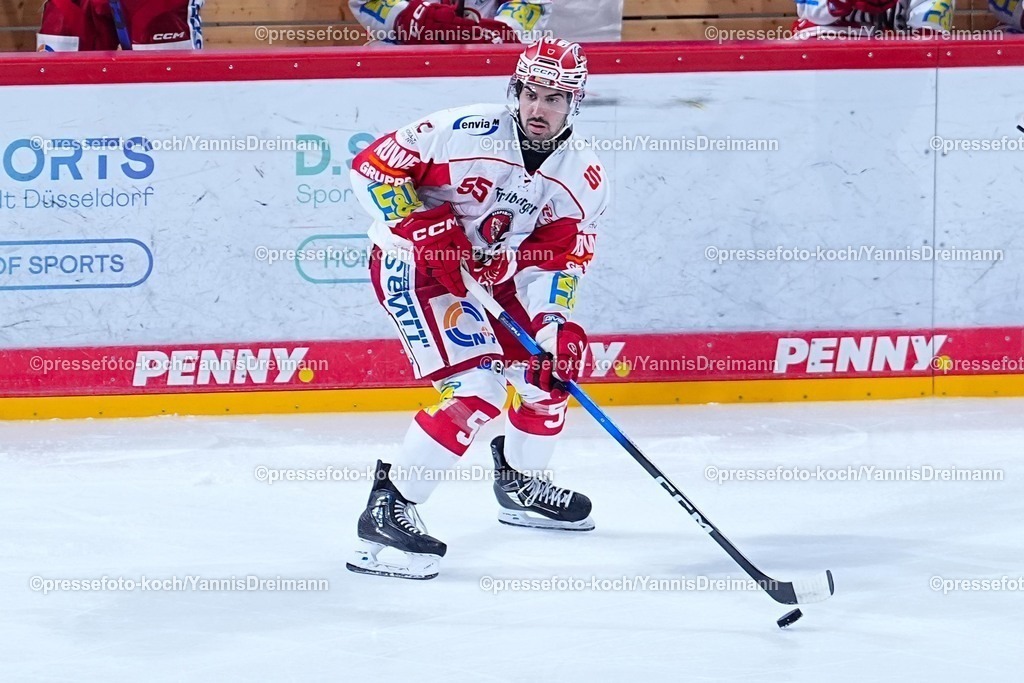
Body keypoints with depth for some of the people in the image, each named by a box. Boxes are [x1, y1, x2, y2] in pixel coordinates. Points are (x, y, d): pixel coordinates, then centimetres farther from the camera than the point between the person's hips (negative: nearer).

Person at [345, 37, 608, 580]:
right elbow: (374, 166, -18)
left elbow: (557, 260, -6)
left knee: (551, 367, 10)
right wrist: (426, 229, -26)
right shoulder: (465, 132, -24)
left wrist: (554, 325, -23)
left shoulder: (583, 178, -7)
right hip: (413, 268, -7)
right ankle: (387, 510, -18)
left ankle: (520, 483, 37)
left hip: (493, 273, 7)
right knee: (475, 388, -22)